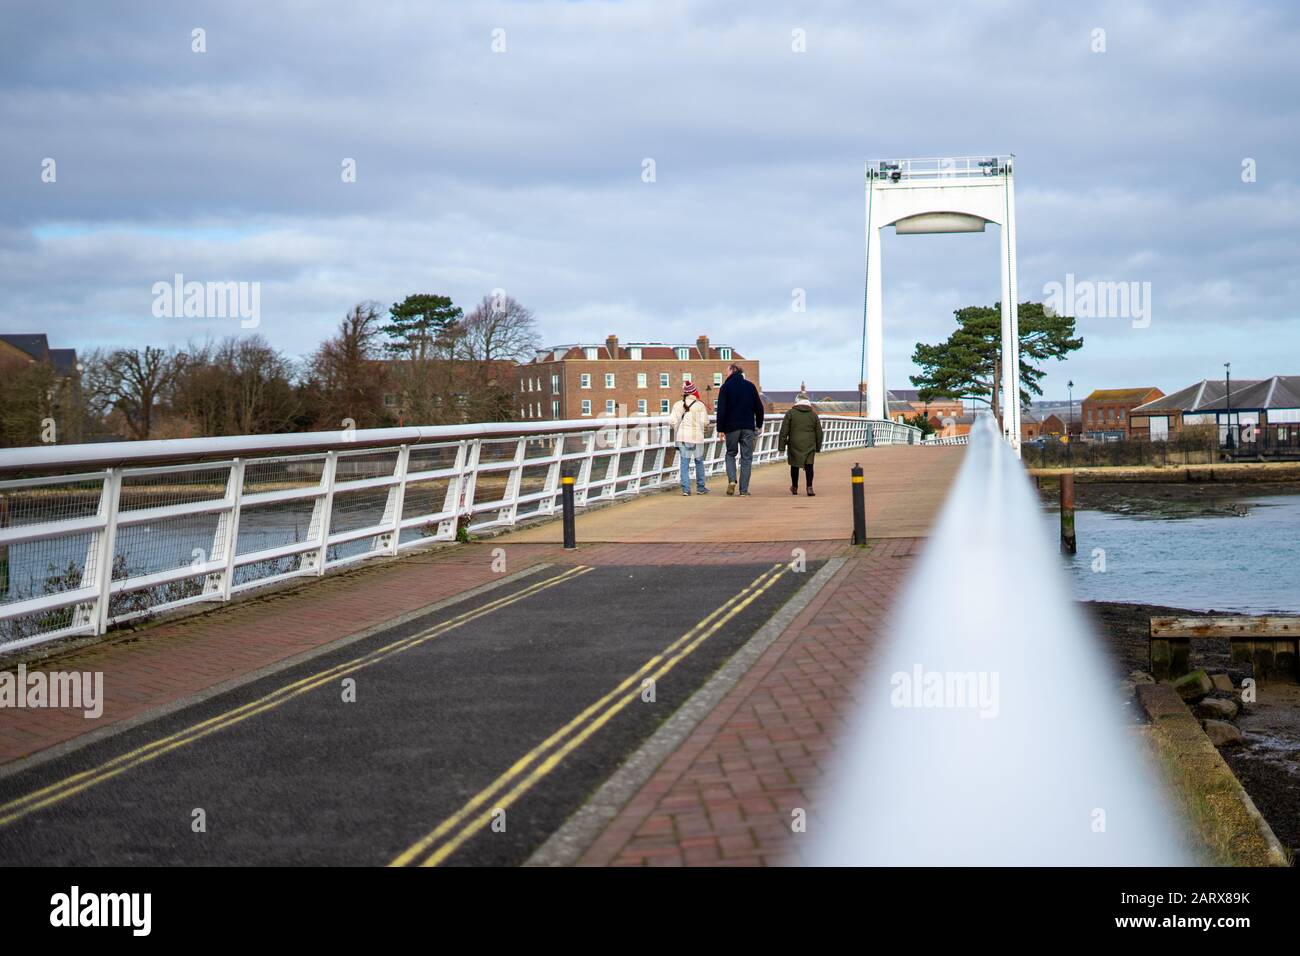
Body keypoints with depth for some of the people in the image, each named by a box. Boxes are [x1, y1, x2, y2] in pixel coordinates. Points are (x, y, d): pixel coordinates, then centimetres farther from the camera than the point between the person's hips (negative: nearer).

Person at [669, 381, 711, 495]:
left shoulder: (678, 405, 2)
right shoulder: (700, 405, -4)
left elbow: (672, 421, -4)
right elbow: (705, 422, -8)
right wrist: (705, 428, 14)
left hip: (682, 436, 2)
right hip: (696, 436, -1)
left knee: (684, 462, 4)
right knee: (699, 462, 13)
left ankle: (686, 488, -4)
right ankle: (700, 487, 19)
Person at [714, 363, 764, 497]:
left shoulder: (726, 387, -3)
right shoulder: (750, 386, 6)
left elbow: (721, 410, -8)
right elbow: (759, 407, 8)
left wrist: (720, 429, -4)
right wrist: (759, 425, 19)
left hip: (731, 427, -1)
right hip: (748, 428, 1)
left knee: (731, 453, 16)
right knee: (746, 458, 4)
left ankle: (732, 480, -7)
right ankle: (744, 490, 0)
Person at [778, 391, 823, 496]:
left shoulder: (790, 413, -1)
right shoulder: (813, 414, 8)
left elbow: (784, 431, -3)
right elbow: (819, 433, 14)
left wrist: (781, 446, 1)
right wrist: (818, 447, 23)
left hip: (794, 444, -1)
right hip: (809, 446, 1)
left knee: (794, 465, 12)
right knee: (809, 466, -1)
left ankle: (794, 488, 23)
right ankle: (809, 488, -14)